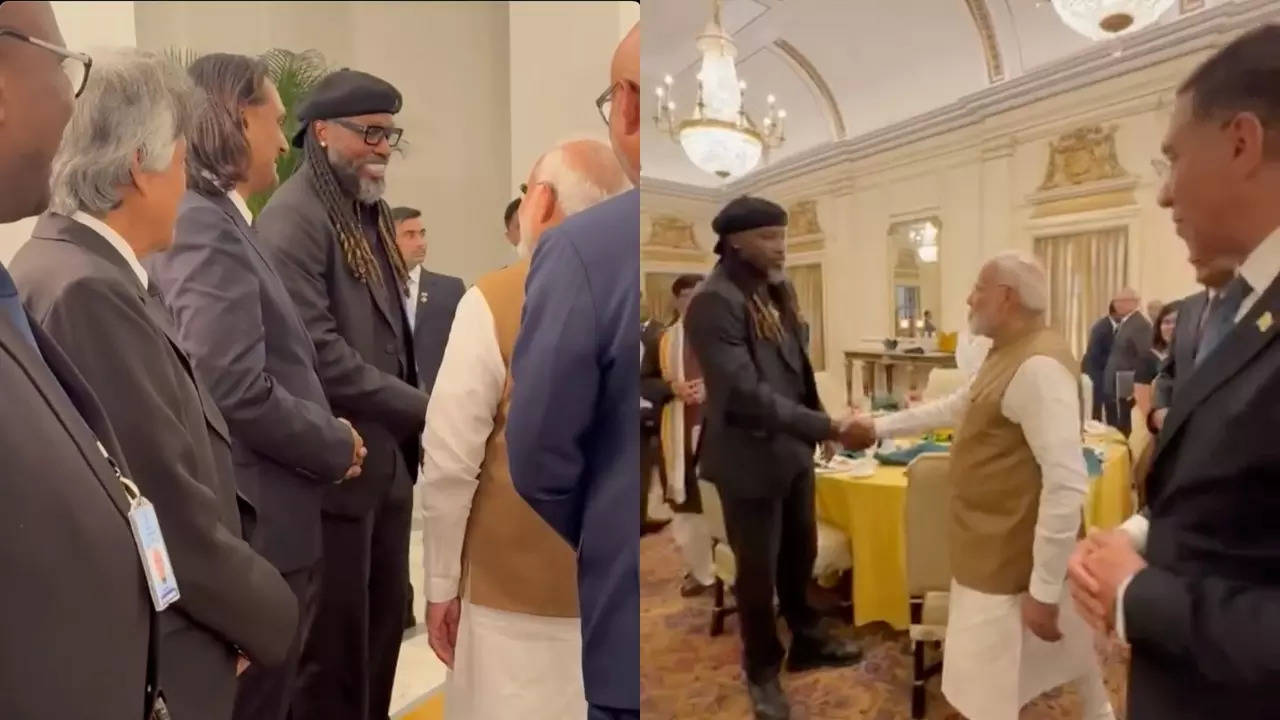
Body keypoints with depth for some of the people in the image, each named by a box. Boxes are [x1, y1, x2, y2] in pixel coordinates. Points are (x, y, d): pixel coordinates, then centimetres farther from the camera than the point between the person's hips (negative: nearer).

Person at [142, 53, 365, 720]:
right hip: (256, 531, -9)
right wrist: (336, 445, -12)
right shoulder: (206, 227, -18)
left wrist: (324, 437, 6)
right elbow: (238, 393, -25)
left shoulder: (208, 222, 11)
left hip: (249, 524, 9)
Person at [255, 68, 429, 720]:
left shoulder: (372, 213, 13)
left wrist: (408, 430, 7)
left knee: (384, 625, 19)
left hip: (388, 460, 8)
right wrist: (422, 408, -16)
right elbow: (317, 353, -22)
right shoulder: (292, 219, -13)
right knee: (335, 640, 7)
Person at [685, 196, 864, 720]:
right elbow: (743, 392, -28)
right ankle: (762, 671, 31)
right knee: (758, 570, 9)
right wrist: (826, 426, -28)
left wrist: (815, 428, 13)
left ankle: (806, 641, 44)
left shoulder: (776, 290, 7)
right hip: (750, 457, -7)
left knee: (800, 554, 21)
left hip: (792, 448, 8)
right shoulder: (714, 301, -21)